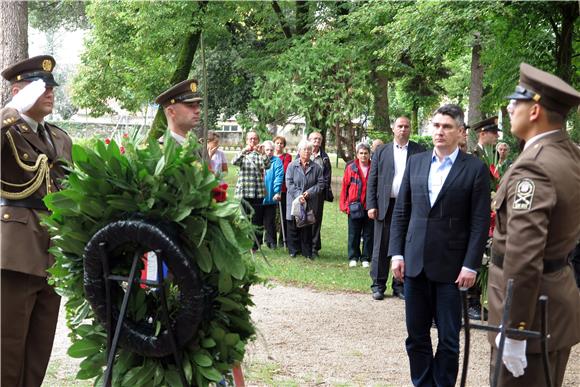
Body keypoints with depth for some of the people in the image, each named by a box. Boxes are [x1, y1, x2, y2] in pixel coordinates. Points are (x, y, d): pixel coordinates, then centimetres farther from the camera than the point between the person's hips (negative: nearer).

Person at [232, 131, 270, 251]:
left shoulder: (260, 154, 9)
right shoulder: (243, 154, 9)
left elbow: (267, 165, -11)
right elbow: (234, 162, -12)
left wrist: (262, 153, -28)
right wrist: (244, 151, -28)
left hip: (258, 192, 0)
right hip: (243, 192, 0)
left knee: (257, 220, 2)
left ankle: (255, 246, 11)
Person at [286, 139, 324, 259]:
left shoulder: (316, 167, 4)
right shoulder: (292, 166, 2)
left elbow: (320, 184, 3)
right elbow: (289, 183, -3)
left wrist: (309, 192, -11)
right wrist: (298, 195, -15)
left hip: (310, 203, 1)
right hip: (294, 202, -1)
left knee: (307, 228, 5)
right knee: (293, 227, 4)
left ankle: (307, 252, 12)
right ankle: (293, 250, 14)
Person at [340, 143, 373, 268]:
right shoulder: (351, 168, 0)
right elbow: (345, 187, 2)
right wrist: (344, 205, -1)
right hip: (355, 207, -1)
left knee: (368, 234, 7)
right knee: (354, 234, 6)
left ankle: (366, 258, 16)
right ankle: (353, 258, 15)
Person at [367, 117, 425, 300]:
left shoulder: (418, 151, 5)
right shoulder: (382, 151, 8)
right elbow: (372, 180, 6)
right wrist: (371, 205, -2)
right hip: (386, 205, 0)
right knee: (381, 246, 3)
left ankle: (400, 285, 15)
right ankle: (378, 285, 11)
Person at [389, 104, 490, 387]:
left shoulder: (475, 169, -4)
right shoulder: (415, 162, 8)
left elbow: (480, 222, -5)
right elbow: (401, 212, 10)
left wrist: (470, 265, -11)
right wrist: (396, 253, 4)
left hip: (451, 267, -4)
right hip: (415, 263, 4)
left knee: (449, 339, 4)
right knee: (416, 336, 11)